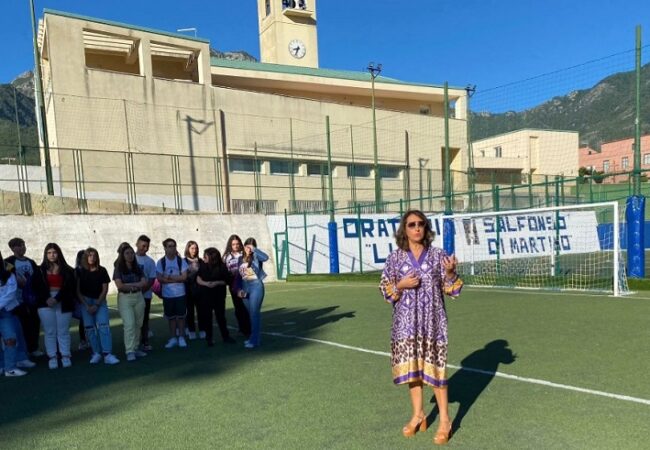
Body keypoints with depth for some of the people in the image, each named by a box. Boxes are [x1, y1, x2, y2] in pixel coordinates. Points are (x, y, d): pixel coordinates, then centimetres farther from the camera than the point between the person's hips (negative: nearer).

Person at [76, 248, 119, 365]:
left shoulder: (102, 271, -1)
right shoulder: (80, 271, 0)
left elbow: (105, 289, -2)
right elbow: (78, 290, 1)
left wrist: (97, 305, -10)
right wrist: (86, 306, -8)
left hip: (100, 301, -1)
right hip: (85, 302, 1)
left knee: (104, 326, -12)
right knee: (90, 328, 0)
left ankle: (107, 354, -15)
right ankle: (96, 353, 8)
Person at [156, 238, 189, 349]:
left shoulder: (181, 261, -2)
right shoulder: (161, 262, -2)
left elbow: (184, 277, -9)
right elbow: (159, 279, -9)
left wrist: (169, 277, -15)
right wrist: (176, 279, -15)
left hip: (180, 293, 0)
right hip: (167, 294, 1)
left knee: (181, 316, 5)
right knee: (171, 317, 10)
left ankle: (181, 338, 16)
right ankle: (173, 338, 22)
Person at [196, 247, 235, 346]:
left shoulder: (222, 267, -9)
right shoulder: (203, 266, -4)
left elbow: (227, 281, -4)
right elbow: (198, 279, -2)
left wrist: (217, 283, -19)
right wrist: (206, 283, -19)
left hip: (219, 296, -1)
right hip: (205, 295, 1)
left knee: (221, 316, 4)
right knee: (207, 317, 6)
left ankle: (226, 337, 14)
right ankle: (209, 338, 17)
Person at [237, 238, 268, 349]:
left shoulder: (255, 256, -5)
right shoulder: (241, 258, 12)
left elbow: (265, 257, -28)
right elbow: (240, 275, 13)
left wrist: (254, 249, -21)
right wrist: (240, 289, 4)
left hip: (256, 286, -6)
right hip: (245, 288, 6)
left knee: (254, 313, -7)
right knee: (250, 314, 14)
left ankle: (255, 340, -4)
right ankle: (253, 337, 25)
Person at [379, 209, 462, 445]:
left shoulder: (438, 255, -1)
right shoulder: (395, 258, 0)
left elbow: (451, 290, 2)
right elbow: (385, 290, 5)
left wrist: (450, 272, -16)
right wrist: (400, 286, -13)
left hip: (433, 322, -1)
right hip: (406, 322, 2)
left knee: (435, 368, 3)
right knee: (411, 367, 10)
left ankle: (444, 421, 19)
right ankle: (418, 415, 29)